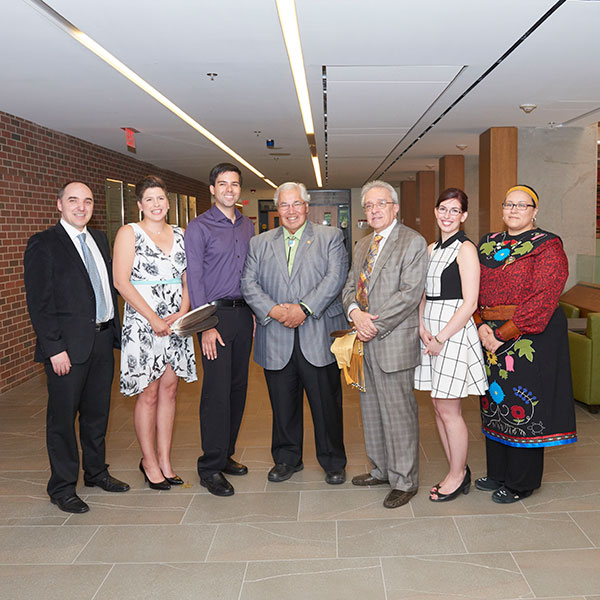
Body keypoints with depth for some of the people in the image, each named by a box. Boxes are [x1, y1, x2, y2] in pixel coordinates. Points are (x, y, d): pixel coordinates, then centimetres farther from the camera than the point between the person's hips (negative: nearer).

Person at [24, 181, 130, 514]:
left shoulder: (99, 239, 13)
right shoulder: (43, 244, -8)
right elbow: (39, 302, -12)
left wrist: (114, 330, 10)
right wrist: (54, 349, -16)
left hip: (102, 339, 7)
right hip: (67, 346, -6)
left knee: (97, 411, 17)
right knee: (63, 417, 5)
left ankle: (96, 471, 35)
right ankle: (62, 487, 20)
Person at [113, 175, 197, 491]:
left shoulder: (180, 235, 12)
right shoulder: (129, 233, -1)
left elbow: (188, 279, 10)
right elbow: (121, 281, -9)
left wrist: (182, 313, -7)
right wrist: (154, 319, -15)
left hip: (176, 323, 4)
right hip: (143, 323, -4)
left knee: (169, 389, 9)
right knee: (148, 393, 2)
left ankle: (165, 461, 20)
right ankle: (149, 461, 18)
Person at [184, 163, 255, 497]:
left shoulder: (248, 226, 14)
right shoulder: (199, 228, -4)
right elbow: (195, 279, -8)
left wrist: (255, 312, 9)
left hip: (244, 314, 6)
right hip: (215, 313, -6)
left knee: (238, 387, 10)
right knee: (217, 390, -6)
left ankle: (226, 454, 24)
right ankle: (210, 467, 4)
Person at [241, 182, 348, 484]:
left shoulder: (330, 237, 5)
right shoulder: (259, 243, 13)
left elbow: (335, 277, -8)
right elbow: (249, 283, 3)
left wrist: (304, 308, -18)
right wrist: (272, 310, -13)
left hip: (318, 337, -2)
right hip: (276, 341, 2)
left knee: (326, 403, 6)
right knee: (283, 404, 13)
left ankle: (333, 462, 25)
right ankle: (286, 459, 31)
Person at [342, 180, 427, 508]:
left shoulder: (413, 242, -7)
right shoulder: (361, 245, 17)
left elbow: (410, 294, -16)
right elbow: (350, 287, 14)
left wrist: (375, 325, -16)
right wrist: (355, 312, -8)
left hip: (394, 342, -7)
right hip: (365, 341, 8)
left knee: (398, 412, 0)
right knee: (372, 410, 16)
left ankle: (404, 480, 15)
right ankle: (381, 469, 32)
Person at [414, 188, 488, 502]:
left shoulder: (465, 249, -9)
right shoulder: (431, 248, 14)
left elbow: (469, 303, -14)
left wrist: (441, 337, -16)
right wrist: (423, 330, -3)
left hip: (453, 332, -7)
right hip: (430, 334, 7)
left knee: (448, 409, 0)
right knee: (438, 408, 12)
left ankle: (458, 476, 18)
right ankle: (457, 472, 26)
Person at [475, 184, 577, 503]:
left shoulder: (547, 246, -7)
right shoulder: (488, 244, 12)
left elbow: (542, 300, -17)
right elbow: (475, 290, 9)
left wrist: (504, 333, -19)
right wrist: (482, 326, -7)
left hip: (531, 336, -6)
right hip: (490, 335, 6)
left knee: (523, 405, 1)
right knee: (495, 402, 14)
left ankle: (521, 482, 18)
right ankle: (497, 472, 31)